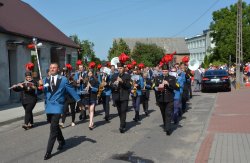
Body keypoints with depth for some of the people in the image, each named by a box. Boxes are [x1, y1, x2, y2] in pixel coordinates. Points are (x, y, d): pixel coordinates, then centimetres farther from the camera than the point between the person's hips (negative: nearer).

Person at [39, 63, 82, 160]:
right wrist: (40, 85, -22)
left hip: (57, 106, -4)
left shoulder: (63, 80, 0)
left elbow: (71, 90, 5)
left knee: (53, 129, -9)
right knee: (55, 126, 20)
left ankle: (48, 152, -5)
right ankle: (61, 141, 44)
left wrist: (78, 100, 7)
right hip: (48, 106, 4)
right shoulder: (45, 80, 7)